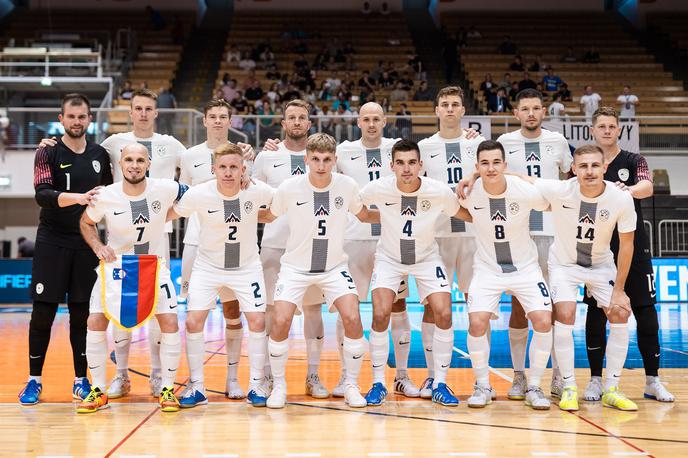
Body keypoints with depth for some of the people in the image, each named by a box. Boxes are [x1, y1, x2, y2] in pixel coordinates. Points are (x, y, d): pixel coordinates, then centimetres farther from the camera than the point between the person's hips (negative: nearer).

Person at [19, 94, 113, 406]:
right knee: (42, 312, 0)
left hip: (87, 243, 3)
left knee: (82, 313, 6)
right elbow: (42, 194, -19)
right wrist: (78, 197, -33)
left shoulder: (100, 155, 8)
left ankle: (81, 380, 15)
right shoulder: (48, 152, -4)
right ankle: (34, 380, 12)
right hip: (52, 242, -3)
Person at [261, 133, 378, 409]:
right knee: (281, 321, -17)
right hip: (295, 266, -1)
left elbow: (363, 215, 10)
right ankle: (279, 386, 7)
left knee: (352, 319, -17)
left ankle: (351, 386, 3)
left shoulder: (347, 186, -9)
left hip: (334, 266, 1)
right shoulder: (289, 188, -14)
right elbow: (268, 215, 4)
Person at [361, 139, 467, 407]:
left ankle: (440, 384, 3)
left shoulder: (440, 192, -22)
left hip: (427, 258, 1)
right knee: (381, 315, -17)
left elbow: (463, 214, 0)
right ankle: (378, 383, 2)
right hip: (388, 257, 0)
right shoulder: (378, 189, -23)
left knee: (444, 314, -14)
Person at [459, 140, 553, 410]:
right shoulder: (469, 193, -15)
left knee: (544, 321, -14)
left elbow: (553, 206, 1)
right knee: (477, 323, -17)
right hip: (487, 268, 0)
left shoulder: (527, 192, -19)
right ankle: (482, 386, 5)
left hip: (525, 267, 0)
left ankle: (534, 387, 5)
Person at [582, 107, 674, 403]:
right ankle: (596, 380, 11)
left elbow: (647, 187, -17)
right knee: (595, 314, 1)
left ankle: (652, 381, 11)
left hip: (634, 248, 0)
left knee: (645, 312, 1)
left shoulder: (634, 161, 2)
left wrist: (629, 189, -39)